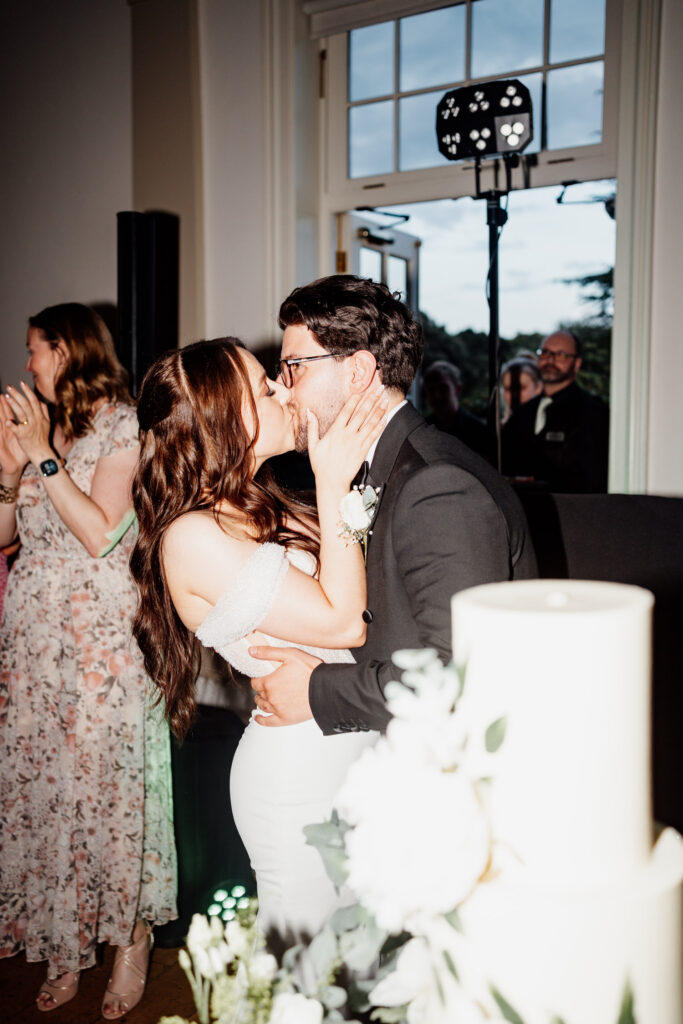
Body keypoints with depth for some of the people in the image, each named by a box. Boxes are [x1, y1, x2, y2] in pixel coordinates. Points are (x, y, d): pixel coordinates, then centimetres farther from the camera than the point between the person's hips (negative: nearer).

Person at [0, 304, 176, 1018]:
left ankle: (131, 937, 14)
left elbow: (100, 534, -16)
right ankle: (61, 943, 21)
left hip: (98, 631, -6)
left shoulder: (120, 424, -5)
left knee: (105, 778, -2)